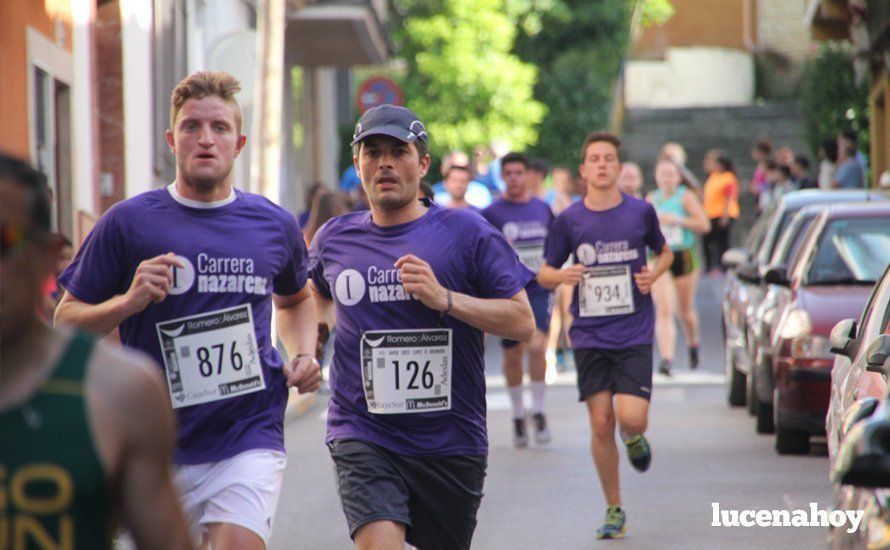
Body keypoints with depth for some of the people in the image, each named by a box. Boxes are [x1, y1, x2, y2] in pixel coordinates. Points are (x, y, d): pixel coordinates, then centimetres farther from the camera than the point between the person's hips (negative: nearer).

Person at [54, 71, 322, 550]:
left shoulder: (275, 226, 7)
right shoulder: (128, 223, -2)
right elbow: (67, 321, 1)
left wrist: (302, 356, 10)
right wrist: (128, 302, -16)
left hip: (250, 440, 0)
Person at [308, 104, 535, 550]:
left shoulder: (465, 232, -2)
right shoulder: (334, 238, 8)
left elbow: (523, 324, -6)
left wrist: (445, 299, -17)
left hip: (450, 441, 0)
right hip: (362, 437, 0)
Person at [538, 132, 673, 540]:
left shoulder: (641, 212, 1)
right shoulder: (569, 220, 1)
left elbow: (664, 252, 18)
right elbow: (544, 275, 8)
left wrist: (653, 275, -3)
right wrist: (561, 276, -15)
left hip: (634, 334, -1)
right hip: (589, 335, 1)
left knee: (631, 418, -15)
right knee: (601, 424, 0)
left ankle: (635, 439, 24)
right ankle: (614, 510, 14)